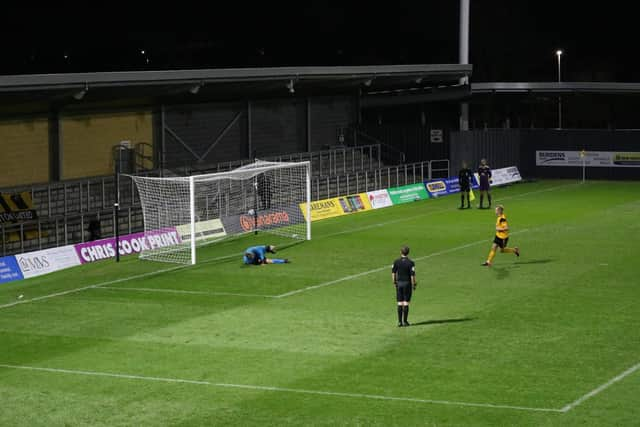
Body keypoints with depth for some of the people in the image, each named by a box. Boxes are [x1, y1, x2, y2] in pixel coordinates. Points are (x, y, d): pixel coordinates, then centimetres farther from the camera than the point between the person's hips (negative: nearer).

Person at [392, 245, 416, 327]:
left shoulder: (396, 262, -1)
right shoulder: (410, 263, -11)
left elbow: (393, 272, 4)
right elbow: (412, 275, -12)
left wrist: (394, 282, 16)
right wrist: (413, 284, 0)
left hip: (399, 283, 3)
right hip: (407, 283, -3)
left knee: (400, 303, 7)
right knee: (406, 303, 3)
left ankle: (400, 321, 6)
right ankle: (405, 321, 4)